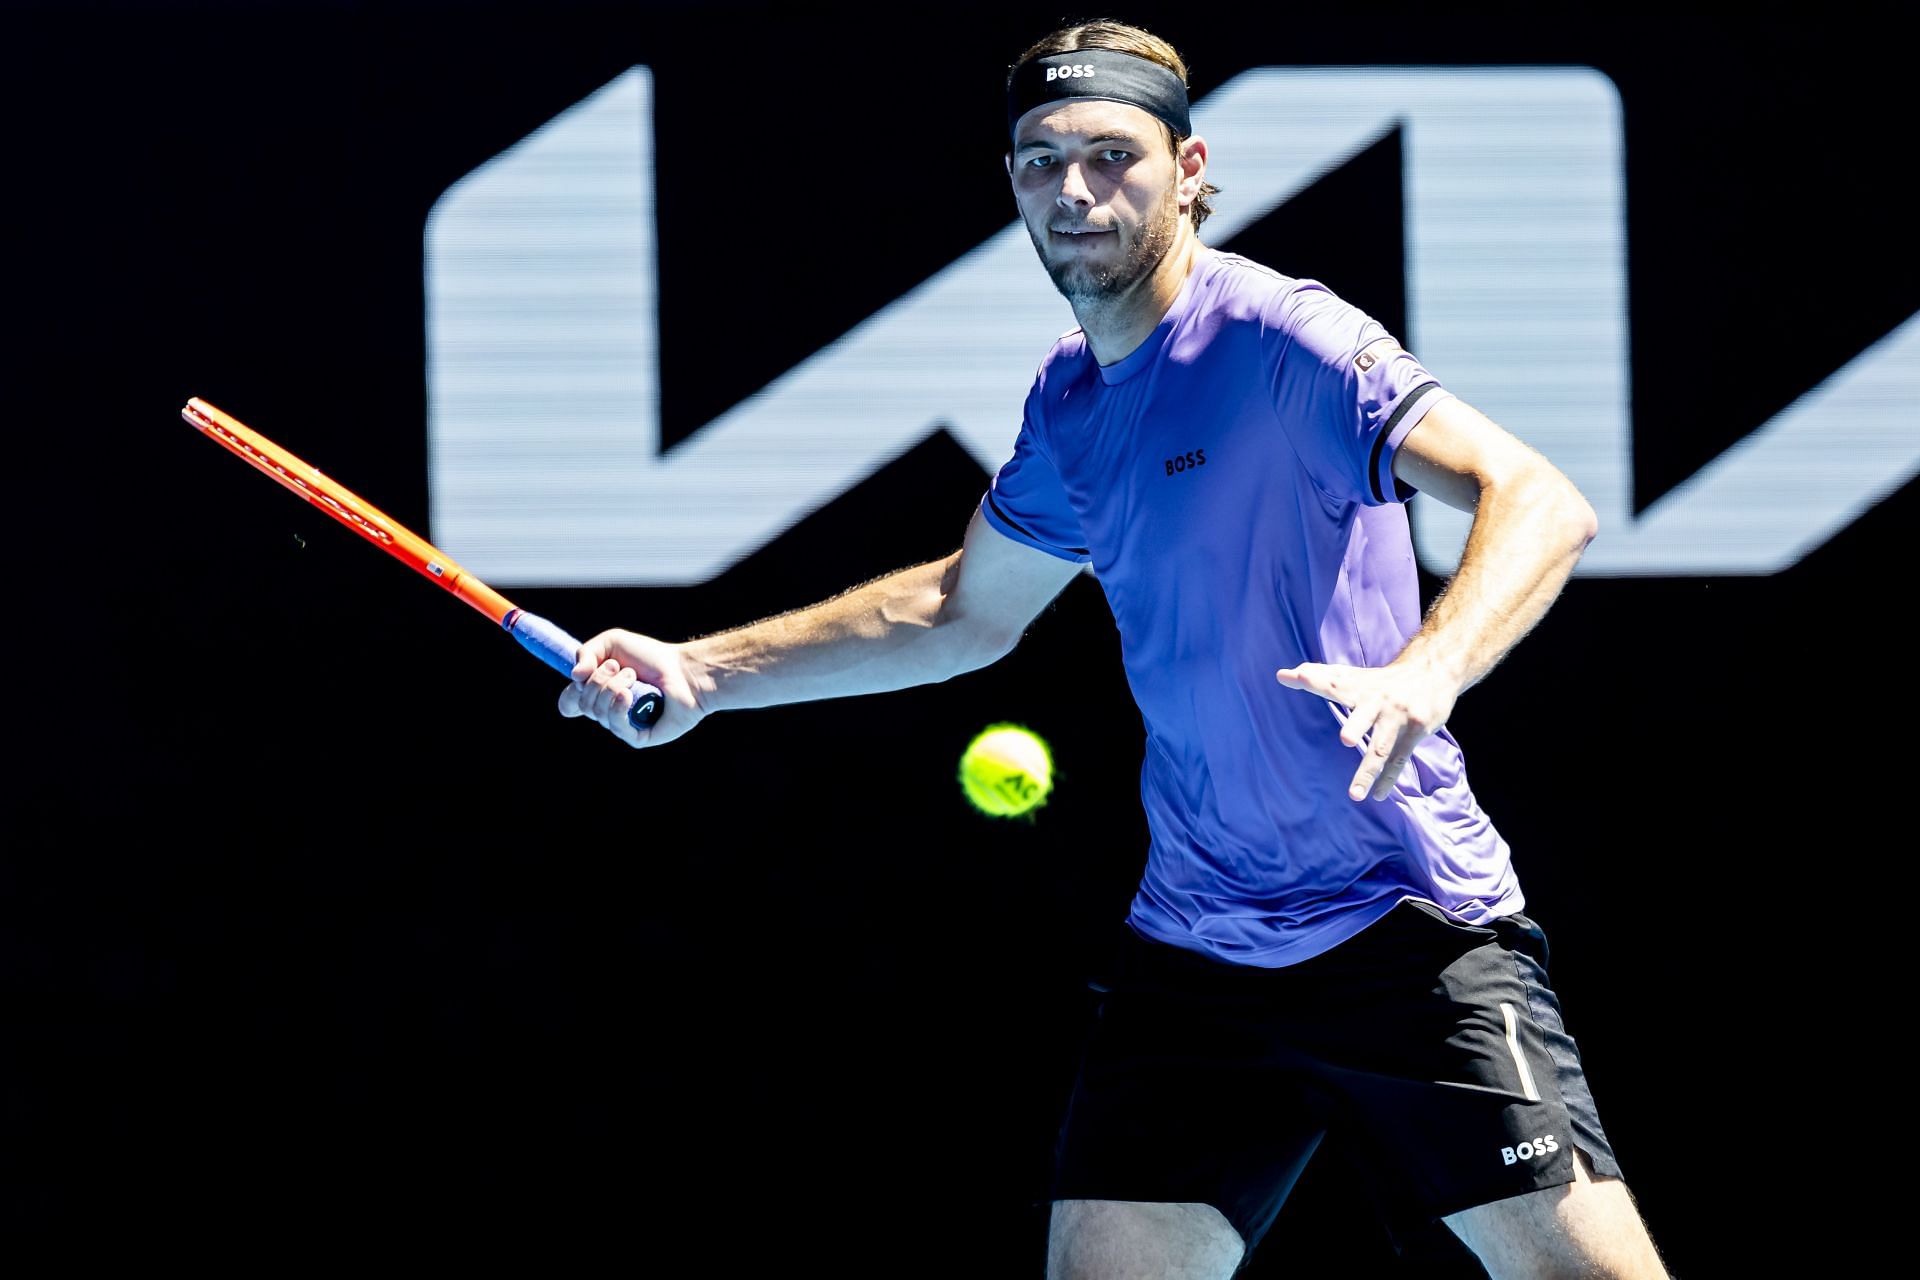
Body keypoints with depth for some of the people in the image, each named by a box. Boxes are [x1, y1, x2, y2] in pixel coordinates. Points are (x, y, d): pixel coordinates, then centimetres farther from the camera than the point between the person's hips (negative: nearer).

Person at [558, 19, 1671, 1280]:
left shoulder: (1276, 337, -13)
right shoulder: (1072, 399, 10)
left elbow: (1542, 503, -25)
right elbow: (968, 609, 29)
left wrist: (1424, 673, -42)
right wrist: (704, 673, 24)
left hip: (1408, 929, -6)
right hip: (1194, 958, 6)